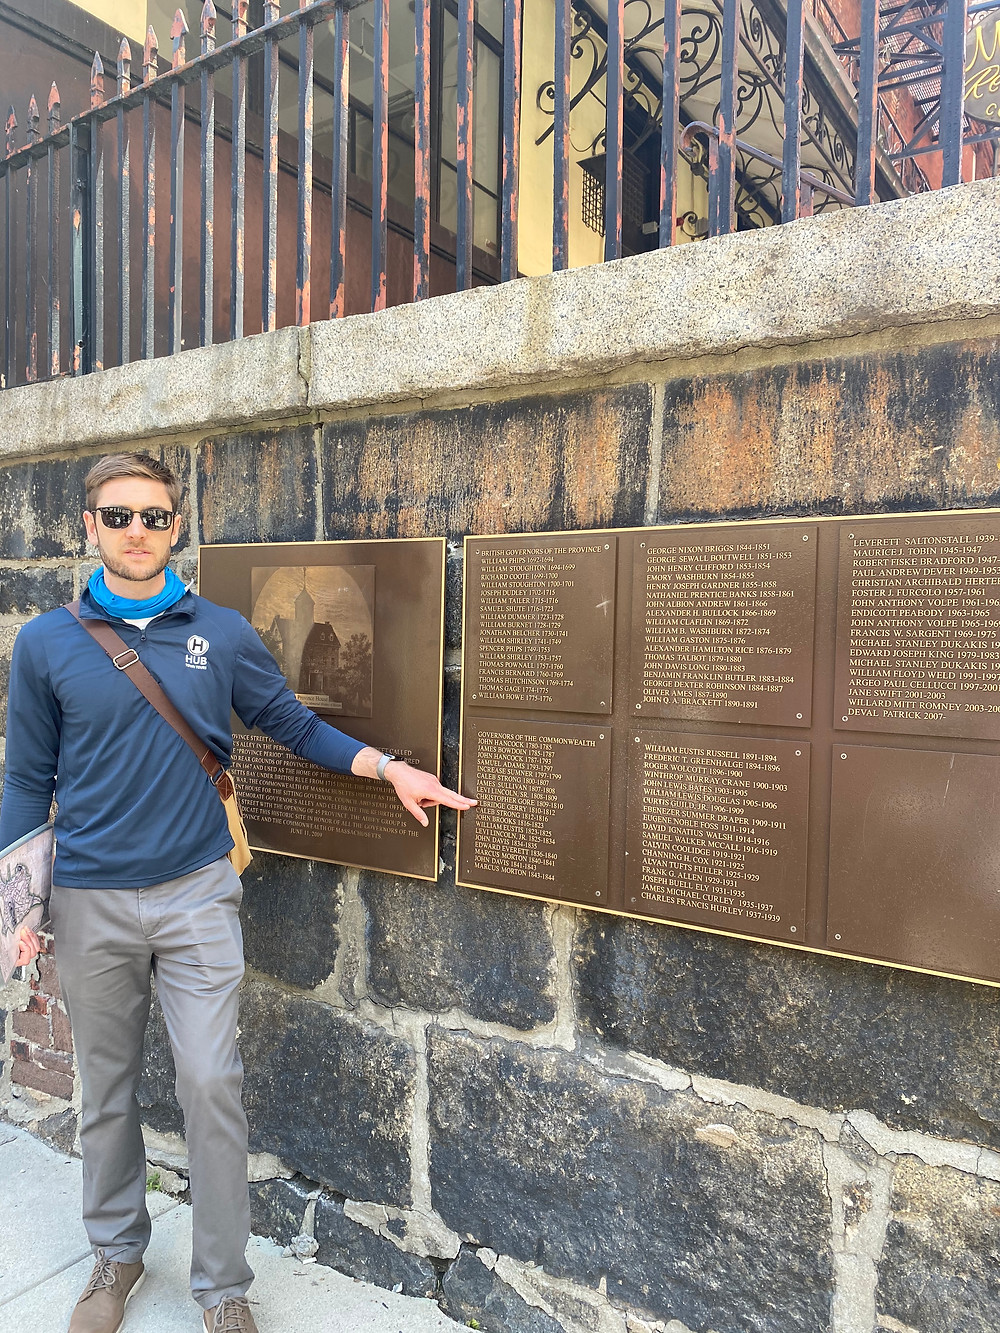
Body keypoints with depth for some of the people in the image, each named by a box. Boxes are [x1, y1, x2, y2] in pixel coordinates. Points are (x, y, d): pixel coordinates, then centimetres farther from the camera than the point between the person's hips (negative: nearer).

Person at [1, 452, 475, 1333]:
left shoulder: (222, 633, 0)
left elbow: (295, 725, 5)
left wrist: (390, 768, -6)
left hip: (196, 896, -1)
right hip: (89, 903, 1)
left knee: (211, 1087, 1)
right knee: (106, 1092, 16)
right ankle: (117, 1254, 41)